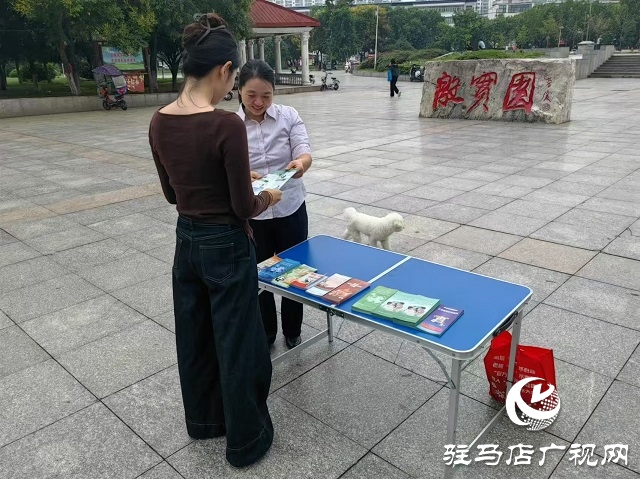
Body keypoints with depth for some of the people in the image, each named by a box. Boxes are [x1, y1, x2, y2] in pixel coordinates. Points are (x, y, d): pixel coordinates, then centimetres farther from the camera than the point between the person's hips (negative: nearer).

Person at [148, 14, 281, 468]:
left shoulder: (159, 122, -1)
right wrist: (268, 197, 2)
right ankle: (246, 440, 30)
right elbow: (244, 207, -18)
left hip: (186, 242, 7)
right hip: (227, 248, -7)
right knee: (237, 345, 10)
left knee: (194, 337, 23)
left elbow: (173, 193, 9)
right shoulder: (227, 125, -23)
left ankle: (203, 419, 45)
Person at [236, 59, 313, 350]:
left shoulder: (289, 116, -5)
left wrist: (300, 163, -40)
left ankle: (292, 332, 37)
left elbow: (305, 152, -16)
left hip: (290, 209, 0)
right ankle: (264, 334, 36)